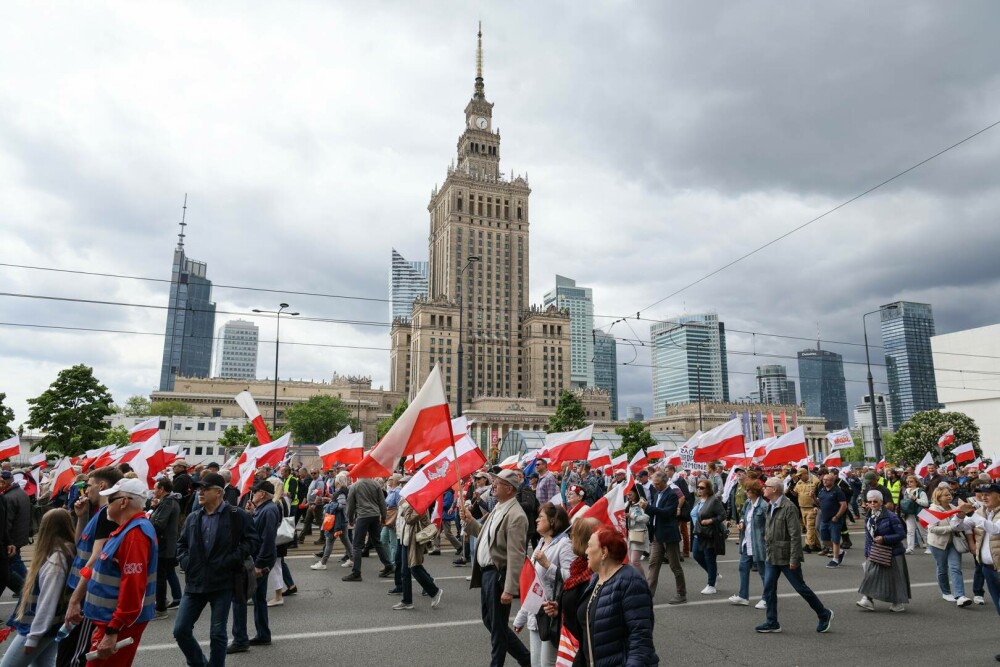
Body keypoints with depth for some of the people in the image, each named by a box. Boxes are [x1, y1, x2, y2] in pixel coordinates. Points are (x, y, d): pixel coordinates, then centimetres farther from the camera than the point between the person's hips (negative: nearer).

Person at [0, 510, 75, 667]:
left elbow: (47, 601, -22)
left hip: (39, 628, -8)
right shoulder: (65, 553, 5)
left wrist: (33, 637, -17)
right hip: (49, 626, 8)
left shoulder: (56, 560, -23)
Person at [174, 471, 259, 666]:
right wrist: (185, 561, 3)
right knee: (180, 630, 7)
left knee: (217, 634, 4)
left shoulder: (237, 515, -8)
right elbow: (181, 543, 20)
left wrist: (232, 560, -15)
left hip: (222, 583, -5)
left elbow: (253, 541, -6)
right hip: (195, 582, 5)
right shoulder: (192, 518, 7)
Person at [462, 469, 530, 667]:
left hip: (498, 575, -10)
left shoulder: (515, 515, -21)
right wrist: (470, 521, 7)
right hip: (486, 571, 10)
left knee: (497, 625, 6)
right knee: (489, 620, 20)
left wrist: (510, 589, -23)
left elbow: (516, 556, -23)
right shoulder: (498, 508, 9)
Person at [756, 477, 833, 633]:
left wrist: (794, 559, -21)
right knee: (769, 588, 6)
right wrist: (767, 548, 16)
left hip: (786, 557, -8)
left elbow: (795, 535, -20)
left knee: (801, 588, 6)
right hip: (771, 556, 8)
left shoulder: (788, 507, -18)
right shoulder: (770, 507, 9)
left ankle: (824, 614, 27)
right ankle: (772, 623, 15)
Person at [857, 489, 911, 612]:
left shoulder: (890, 516, -15)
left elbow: (901, 534, -15)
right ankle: (868, 600, -5)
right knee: (871, 574, -3)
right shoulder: (869, 518, 6)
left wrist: (884, 539, -22)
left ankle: (899, 603, 23)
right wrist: (867, 552, 11)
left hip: (892, 553, -5)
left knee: (894, 578, 7)